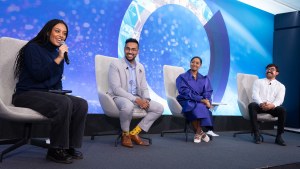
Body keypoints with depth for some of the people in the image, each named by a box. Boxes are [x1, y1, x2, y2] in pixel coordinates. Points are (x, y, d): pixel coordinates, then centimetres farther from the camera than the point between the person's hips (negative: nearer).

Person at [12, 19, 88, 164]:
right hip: (27, 95, -7)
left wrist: (59, 91, 4)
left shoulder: (55, 52, 17)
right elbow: (38, 75, -17)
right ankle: (55, 150, -23)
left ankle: (69, 147, -10)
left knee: (82, 104, -15)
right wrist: (58, 59, -16)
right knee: (63, 103, -34)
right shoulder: (32, 48, -4)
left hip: (47, 94, 7)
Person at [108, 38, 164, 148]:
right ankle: (125, 134, -12)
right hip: (119, 97, -6)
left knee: (159, 108, -8)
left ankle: (134, 133, -3)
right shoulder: (115, 65, -9)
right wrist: (135, 99, -26)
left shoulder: (140, 67, 11)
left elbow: (144, 88, 11)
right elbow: (116, 89, -18)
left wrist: (146, 99, -14)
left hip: (137, 98, 7)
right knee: (128, 106, -40)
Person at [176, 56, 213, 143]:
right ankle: (200, 132, -21)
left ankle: (198, 133, -21)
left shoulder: (205, 79, 18)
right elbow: (185, 92, -9)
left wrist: (206, 100, -19)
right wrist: (201, 99, -21)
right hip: (186, 102, -2)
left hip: (201, 103, 3)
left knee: (200, 107, -35)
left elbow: (208, 92, 6)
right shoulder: (182, 77, 5)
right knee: (196, 107, -37)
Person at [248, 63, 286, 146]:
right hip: (259, 105, 0)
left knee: (282, 110, -32)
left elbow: (279, 99, -3)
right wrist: (261, 103, -25)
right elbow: (255, 95, -2)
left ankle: (279, 136, -21)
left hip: (272, 107, 1)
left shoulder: (281, 86, 15)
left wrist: (272, 105, -28)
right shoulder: (258, 81, 15)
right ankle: (256, 134, -33)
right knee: (251, 105, -35)